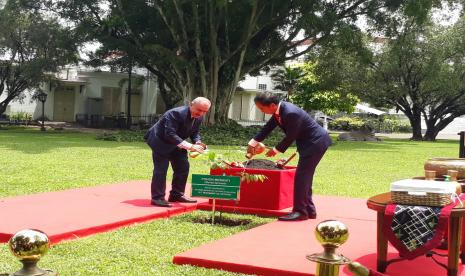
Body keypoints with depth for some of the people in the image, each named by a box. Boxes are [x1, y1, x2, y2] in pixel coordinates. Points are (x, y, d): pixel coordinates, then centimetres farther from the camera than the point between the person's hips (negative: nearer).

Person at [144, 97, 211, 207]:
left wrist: (198, 143, -18)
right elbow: (170, 134, -37)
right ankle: (157, 198, -5)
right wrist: (190, 146, -42)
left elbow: (194, 132, 7)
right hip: (161, 142, -8)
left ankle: (176, 195, 17)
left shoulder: (199, 117, -6)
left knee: (183, 167, 7)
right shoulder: (176, 113, -32)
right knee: (161, 169, -11)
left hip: (177, 144, 9)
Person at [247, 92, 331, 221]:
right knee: (304, 176, 14)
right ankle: (309, 210, 21)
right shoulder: (279, 109, -2)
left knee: (301, 176, -10)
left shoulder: (291, 113, -30)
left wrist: (277, 150, -8)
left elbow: (290, 137, -22)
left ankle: (300, 211, -6)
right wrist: (254, 142, 8)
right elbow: (268, 127, 9)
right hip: (309, 142, 10)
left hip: (316, 142, -10)